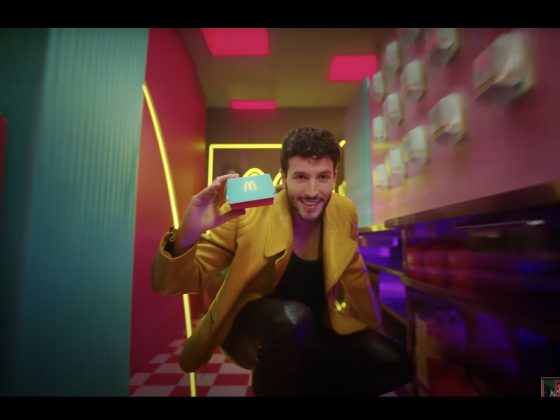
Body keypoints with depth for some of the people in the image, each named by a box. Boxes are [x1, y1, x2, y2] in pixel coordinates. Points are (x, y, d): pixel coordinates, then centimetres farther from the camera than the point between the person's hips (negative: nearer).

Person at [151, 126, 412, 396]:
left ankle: (301, 384, 9)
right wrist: (187, 235, -44)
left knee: (394, 363, -12)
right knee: (294, 318, -36)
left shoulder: (344, 212, -10)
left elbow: (352, 275, 8)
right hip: (252, 324, -4)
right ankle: (270, 387, -5)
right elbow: (169, 284, -23)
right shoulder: (248, 214, -23)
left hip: (314, 329, 5)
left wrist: (372, 333, 14)